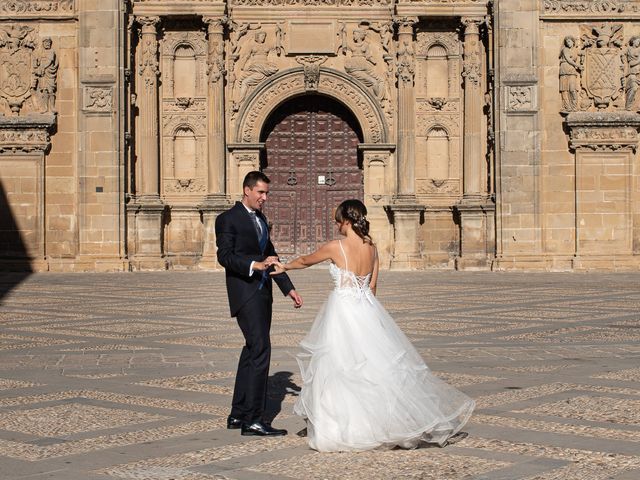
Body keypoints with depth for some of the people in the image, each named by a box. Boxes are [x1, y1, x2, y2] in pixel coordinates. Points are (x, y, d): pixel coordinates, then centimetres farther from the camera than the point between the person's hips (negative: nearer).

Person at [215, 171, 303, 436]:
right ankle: (253, 419, -16)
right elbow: (224, 256, -16)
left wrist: (288, 288, 18)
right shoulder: (228, 219, -7)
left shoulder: (261, 219, 18)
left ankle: (238, 414, 20)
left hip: (263, 292, 9)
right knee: (260, 349, -16)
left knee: (252, 351, 12)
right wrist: (255, 265, -29)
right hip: (245, 292, -9)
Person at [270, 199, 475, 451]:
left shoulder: (335, 247, -12)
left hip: (342, 312, -6)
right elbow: (372, 286, 12)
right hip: (367, 312, 6)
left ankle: (340, 432, 7)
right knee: (379, 365, 12)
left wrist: (284, 267, 25)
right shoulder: (372, 248, 4)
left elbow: (305, 260, 6)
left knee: (339, 370, 2)